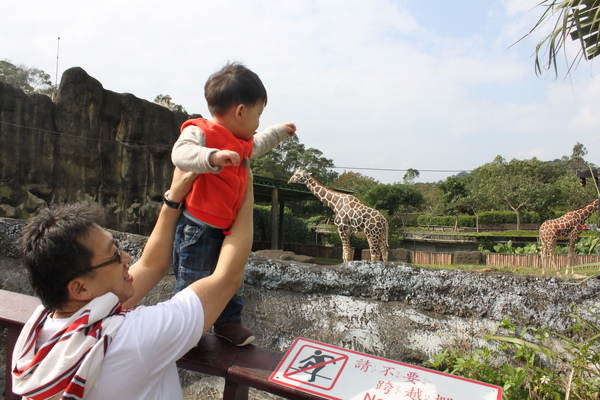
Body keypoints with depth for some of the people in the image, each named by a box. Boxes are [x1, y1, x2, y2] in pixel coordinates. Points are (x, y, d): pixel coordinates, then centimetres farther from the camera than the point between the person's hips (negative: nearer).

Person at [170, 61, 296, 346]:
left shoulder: (242, 143, 11)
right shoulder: (200, 132, -17)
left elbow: (257, 145, 35)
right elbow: (181, 153, -36)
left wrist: (280, 131, 47)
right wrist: (214, 156, -52)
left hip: (226, 228, 9)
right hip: (198, 227, -8)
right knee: (191, 281, 4)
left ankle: (228, 322, 34)